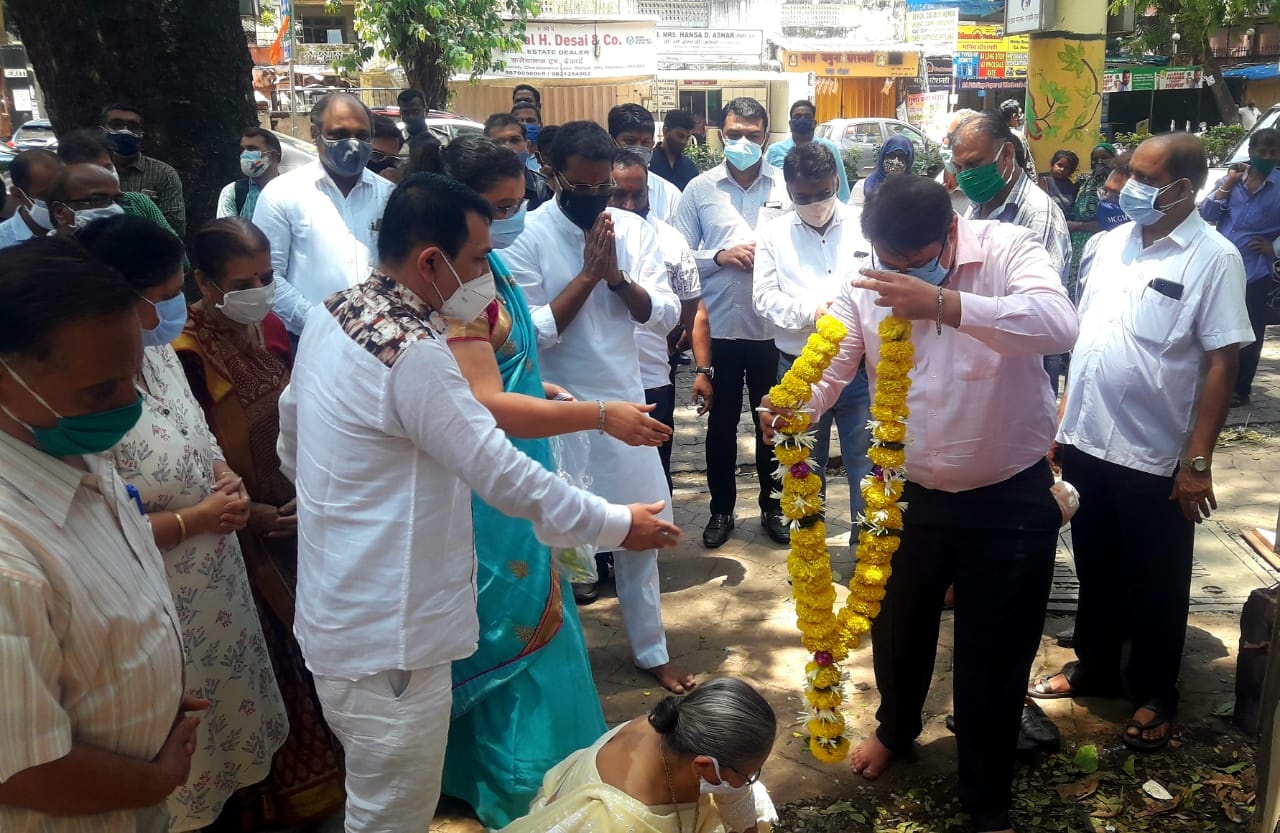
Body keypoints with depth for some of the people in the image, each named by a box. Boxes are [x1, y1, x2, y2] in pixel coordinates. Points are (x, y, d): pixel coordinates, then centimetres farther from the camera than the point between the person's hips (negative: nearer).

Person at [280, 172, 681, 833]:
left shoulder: (330, 315, 2)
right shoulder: (413, 353, -27)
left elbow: (292, 437, 14)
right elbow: (503, 474, -23)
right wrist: (616, 524, -11)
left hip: (340, 609, 9)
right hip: (387, 634, -9)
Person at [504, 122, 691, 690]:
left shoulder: (633, 230, 1)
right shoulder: (526, 236, -11)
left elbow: (666, 315, -3)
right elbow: (530, 332, -18)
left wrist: (616, 276, -18)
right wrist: (587, 275, -19)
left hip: (624, 402, 4)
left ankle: (649, 648, 31)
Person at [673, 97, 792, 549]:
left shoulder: (787, 186, 0)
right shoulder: (699, 189, 2)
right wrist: (720, 256, -14)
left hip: (772, 327, 0)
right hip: (719, 327, 0)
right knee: (721, 423, 12)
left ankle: (773, 506, 29)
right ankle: (721, 509, 27)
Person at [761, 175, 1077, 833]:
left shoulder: (1007, 250, -17)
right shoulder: (867, 284, -8)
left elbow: (1058, 326, -36)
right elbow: (828, 366, -14)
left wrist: (940, 302, -47)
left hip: (1010, 498, -3)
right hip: (908, 492, 4)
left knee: (995, 655, 10)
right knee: (896, 631, 23)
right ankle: (896, 729, 55)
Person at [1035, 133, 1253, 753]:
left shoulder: (1214, 260, -12)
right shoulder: (1110, 244, 5)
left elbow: (1221, 365, -13)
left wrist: (1197, 462, -15)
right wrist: (1061, 422, 10)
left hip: (1156, 457, -5)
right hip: (1085, 442, 5)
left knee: (1158, 584, 12)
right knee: (1095, 568, 20)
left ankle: (1155, 694, 30)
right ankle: (1094, 666, 39)